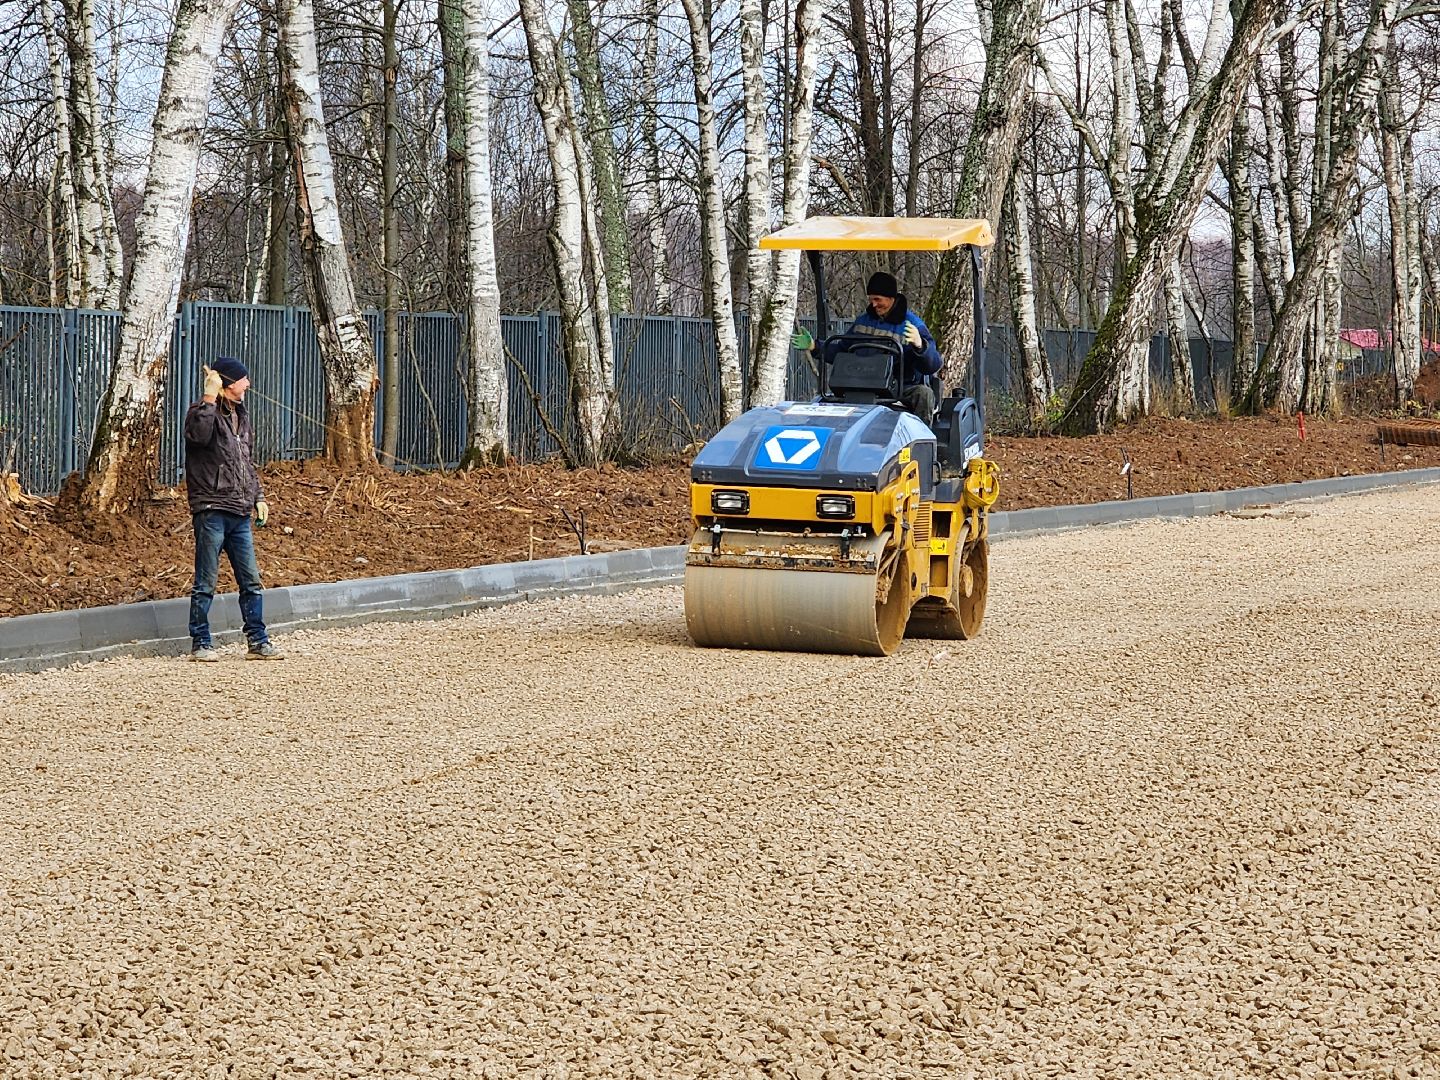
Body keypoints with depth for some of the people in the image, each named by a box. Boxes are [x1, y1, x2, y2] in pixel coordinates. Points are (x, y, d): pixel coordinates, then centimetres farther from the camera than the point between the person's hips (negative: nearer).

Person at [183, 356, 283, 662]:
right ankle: (200, 644, 5)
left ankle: (257, 642, 12)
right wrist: (209, 398, -27)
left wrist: (258, 498, 19)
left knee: (251, 581, 7)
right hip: (211, 511, -8)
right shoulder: (204, 411, -7)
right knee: (206, 582, -2)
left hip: (240, 513, 8)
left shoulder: (242, 416, 19)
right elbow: (198, 433, -31)